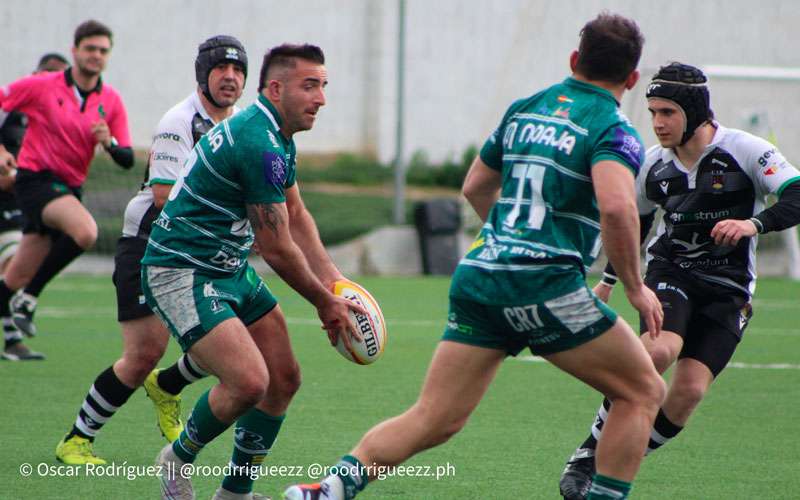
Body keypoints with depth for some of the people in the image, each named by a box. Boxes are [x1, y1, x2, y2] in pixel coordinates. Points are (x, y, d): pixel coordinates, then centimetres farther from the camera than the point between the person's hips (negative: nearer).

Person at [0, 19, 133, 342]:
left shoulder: (111, 101, 5)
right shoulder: (42, 86, -7)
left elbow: (127, 160, 4)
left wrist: (110, 143, -17)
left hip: (69, 189, 5)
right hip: (37, 179, -5)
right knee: (85, 231, -31)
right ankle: (28, 298, -17)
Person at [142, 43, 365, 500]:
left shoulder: (278, 137, 8)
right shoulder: (257, 144, -25)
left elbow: (296, 215, 19)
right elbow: (277, 249, -20)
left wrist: (332, 280, 7)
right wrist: (325, 303, -6)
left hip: (231, 270, 11)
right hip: (181, 274, -11)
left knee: (284, 379, 9)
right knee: (249, 381, -23)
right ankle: (178, 460, 4)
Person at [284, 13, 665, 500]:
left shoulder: (524, 109, 17)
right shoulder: (615, 131, -5)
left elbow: (475, 186, 27)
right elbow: (616, 206, -23)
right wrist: (635, 286, -11)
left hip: (477, 276, 6)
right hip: (547, 286, -6)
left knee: (433, 420, 5)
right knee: (644, 391, 10)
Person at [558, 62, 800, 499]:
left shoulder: (746, 151, -13)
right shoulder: (653, 164, 1)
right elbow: (634, 221, 19)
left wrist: (755, 223, -37)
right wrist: (608, 281, 21)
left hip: (727, 289, -1)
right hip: (670, 271, 1)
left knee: (690, 390, -14)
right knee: (658, 350, -29)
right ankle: (591, 453, -19)